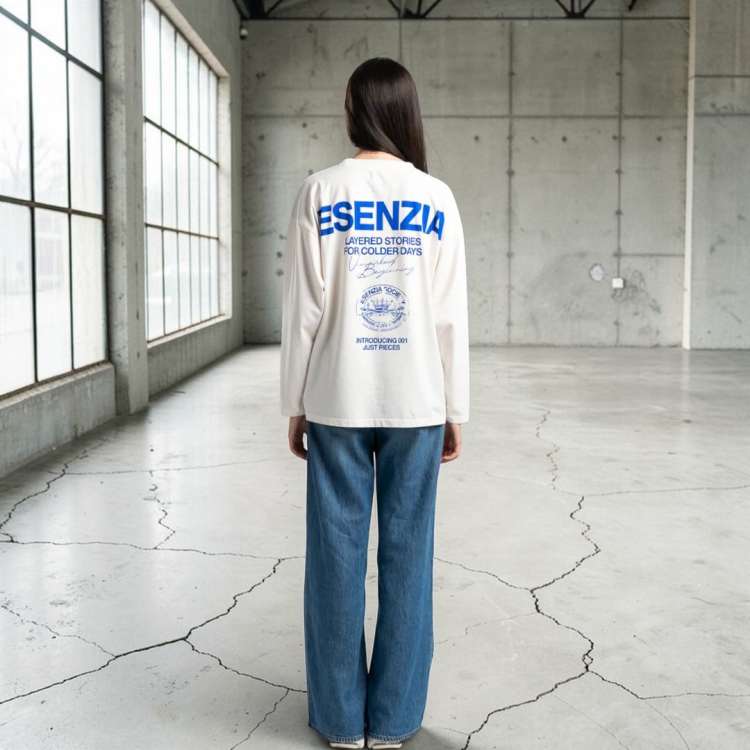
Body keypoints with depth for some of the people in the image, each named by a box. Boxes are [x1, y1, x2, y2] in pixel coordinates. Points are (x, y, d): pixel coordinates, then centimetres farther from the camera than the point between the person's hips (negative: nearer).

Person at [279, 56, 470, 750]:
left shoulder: (320, 192, -1)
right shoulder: (436, 199, 1)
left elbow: (304, 309, -3)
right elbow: (451, 316, 0)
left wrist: (296, 405, 5)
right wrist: (455, 412, 7)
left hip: (338, 402, 0)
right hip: (416, 403, 1)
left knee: (338, 552, 7)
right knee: (406, 553, 7)